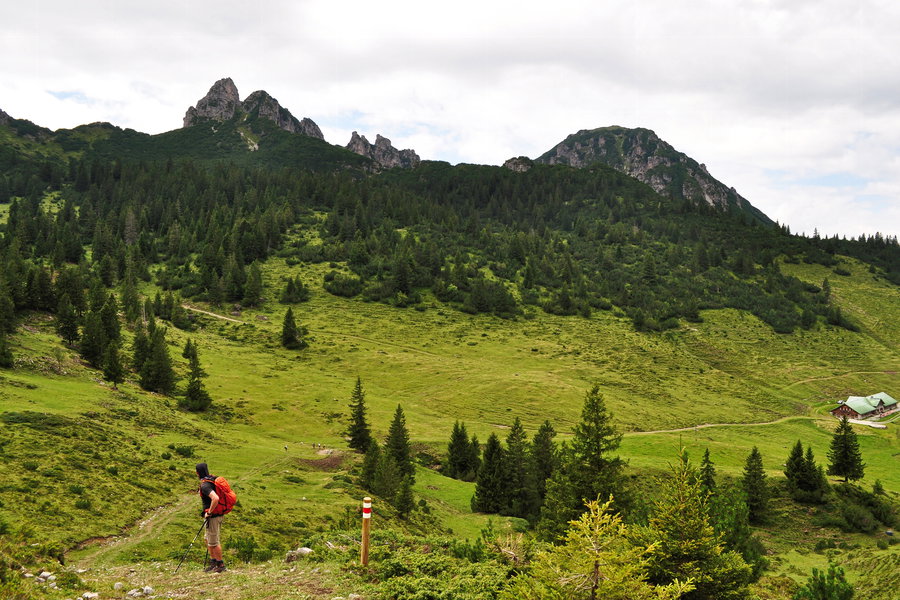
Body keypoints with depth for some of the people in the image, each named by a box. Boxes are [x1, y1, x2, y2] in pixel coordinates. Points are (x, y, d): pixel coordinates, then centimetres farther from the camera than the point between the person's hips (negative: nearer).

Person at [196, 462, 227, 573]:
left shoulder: (205, 485, -22)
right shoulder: (213, 479, 7)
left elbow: (215, 498, -36)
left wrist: (209, 512, -23)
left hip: (213, 517, -10)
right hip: (218, 514, 10)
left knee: (214, 542, 1)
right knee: (208, 539, 21)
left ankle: (220, 565, 10)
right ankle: (213, 562, 29)